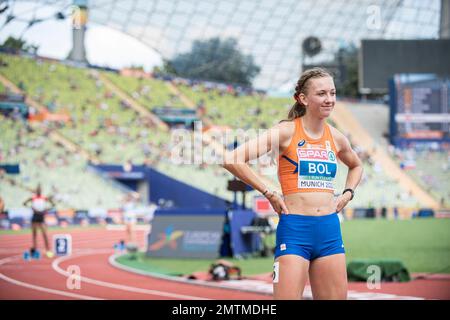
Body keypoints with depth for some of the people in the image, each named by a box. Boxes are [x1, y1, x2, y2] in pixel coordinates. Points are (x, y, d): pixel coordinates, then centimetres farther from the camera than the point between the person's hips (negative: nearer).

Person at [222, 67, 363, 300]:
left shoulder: (336, 138, 10)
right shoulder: (286, 131, -6)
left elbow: (356, 166, 33)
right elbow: (231, 160, -15)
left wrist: (348, 193, 14)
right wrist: (269, 194, -11)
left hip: (330, 230, 6)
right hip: (294, 229, -6)